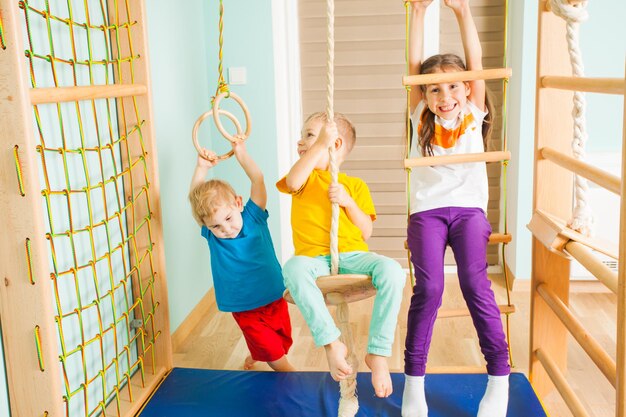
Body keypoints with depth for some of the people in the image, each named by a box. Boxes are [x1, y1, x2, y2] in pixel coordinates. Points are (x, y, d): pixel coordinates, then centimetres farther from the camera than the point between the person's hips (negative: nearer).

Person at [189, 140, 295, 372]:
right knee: (274, 353, -3)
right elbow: (195, 197, -16)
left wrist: (241, 154, -15)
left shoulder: (254, 217, -9)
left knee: (282, 345, 21)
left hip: (275, 300, 2)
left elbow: (258, 180, -13)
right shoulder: (212, 234, -10)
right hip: (246, 311, -2)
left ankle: (255, 357, 49)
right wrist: (202, 168, -22)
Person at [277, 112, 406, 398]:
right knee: (293, 268, -36)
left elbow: (366, 233, 7)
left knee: (392, 271, -29)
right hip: (313, 257, 0)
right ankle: (332, 344, -29)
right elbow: (293, 183, -14)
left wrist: (348, 201, -7)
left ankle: (378, 353, -20)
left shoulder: (355, 185, 14)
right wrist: (320, 145, -16)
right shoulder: (307, 176, 15)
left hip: (352, 255, 1)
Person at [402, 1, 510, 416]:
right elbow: (415, 65, 3)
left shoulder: (473, 115, 9)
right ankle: (414, 380, -6)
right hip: (427, 210, 0)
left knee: (475, 281, -20)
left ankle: (500, 377, -8)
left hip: (468, 208, 0)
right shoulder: (421, 118, 9)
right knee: (428, 287, -17)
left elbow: (476, 62, 2)